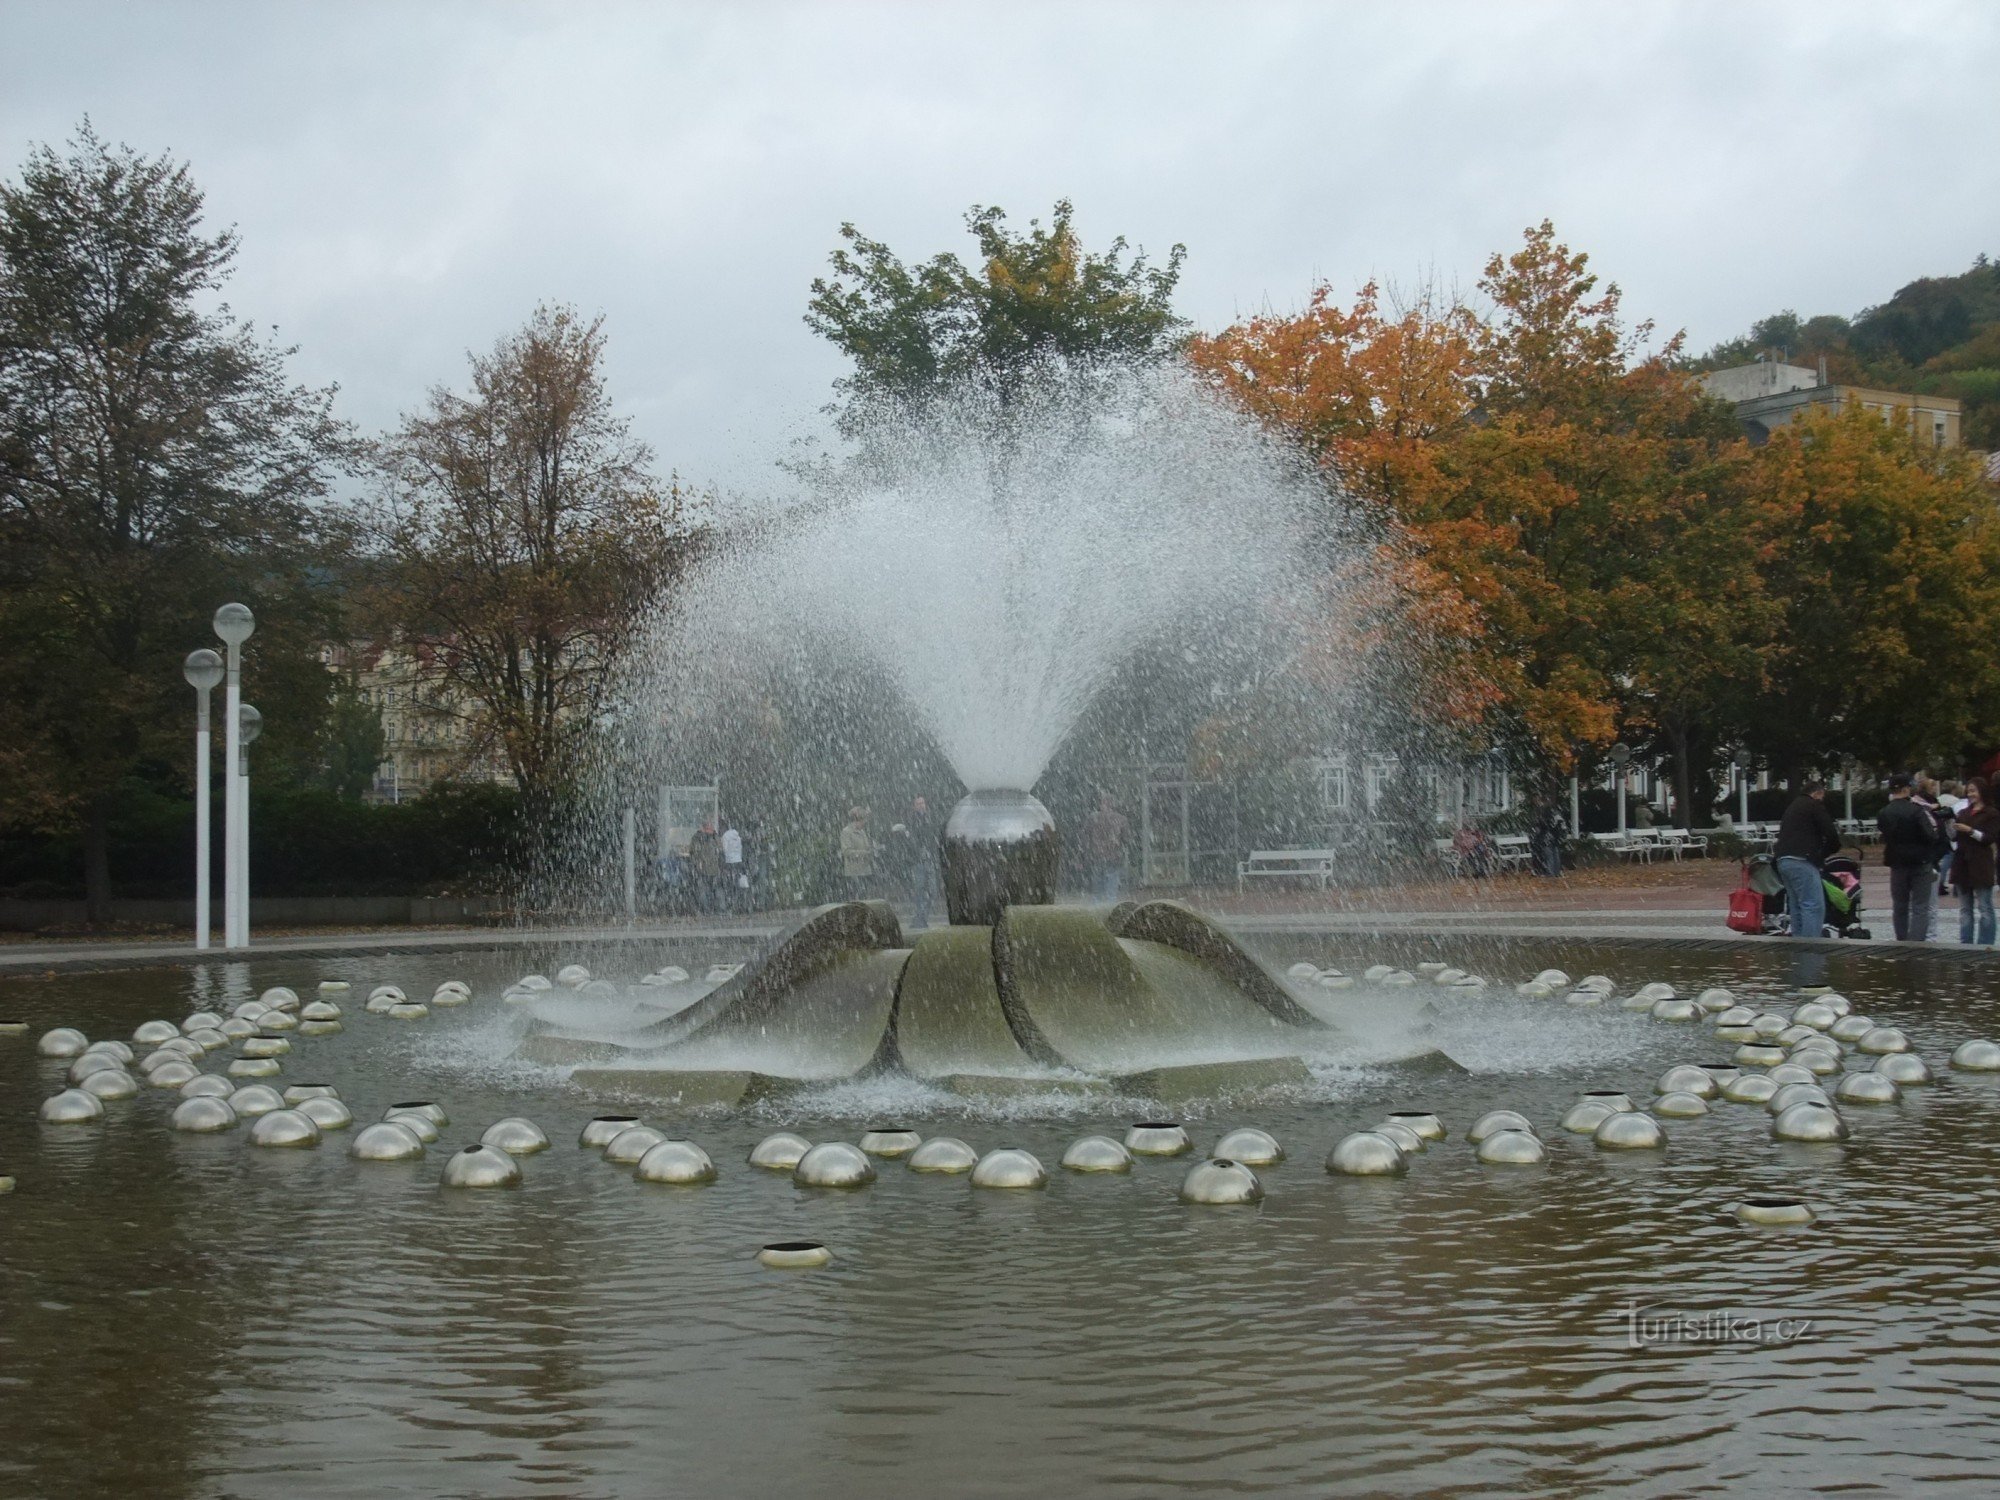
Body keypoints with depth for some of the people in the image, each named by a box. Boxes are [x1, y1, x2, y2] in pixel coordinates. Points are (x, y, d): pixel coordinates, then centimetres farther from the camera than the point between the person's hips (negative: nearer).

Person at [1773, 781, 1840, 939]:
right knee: (1814, 906, -12)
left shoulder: (1792, 807, 28)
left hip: (1783, 860, 9)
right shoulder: (1815, 806, 0)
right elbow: (1830, 833, -8)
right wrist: (1826, 852, 11)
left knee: (1797, 906, 11)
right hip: (1801, 861, -9)